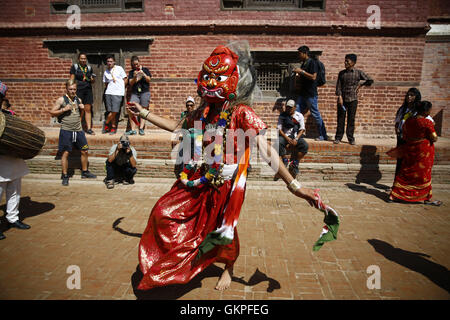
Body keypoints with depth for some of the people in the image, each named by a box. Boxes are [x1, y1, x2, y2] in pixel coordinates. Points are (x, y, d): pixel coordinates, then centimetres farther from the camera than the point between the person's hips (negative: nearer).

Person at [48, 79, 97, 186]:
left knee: (84, 151, 8)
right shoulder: (61, 100, -3)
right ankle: (65, 176, 10)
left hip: (78, 130, 5)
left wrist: (82, 109, 3)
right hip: (66, 130, -4)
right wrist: (63, 109, -15)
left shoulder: (78, 100, 11)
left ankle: (85, 172, 25)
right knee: (65, 153, 0)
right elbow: (52, 113, -2)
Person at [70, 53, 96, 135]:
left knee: (88, 109, 0)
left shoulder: (89, 68, 16)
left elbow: (92, 81, 23)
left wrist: (92, 80, 0)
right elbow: (72, 80, 3)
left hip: (88, 90, 3)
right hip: (78, 90, -3)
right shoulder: (74, 67, 6)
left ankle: (89, 128, 3)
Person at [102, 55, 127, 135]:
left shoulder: (119, 68, 4)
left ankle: (106, 123, 9)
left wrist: (121, 87, 2)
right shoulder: (106, 72, 13)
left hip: (118, 93, -3)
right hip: (108, 92, 3)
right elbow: (106, 83, 22)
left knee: (114, 111, -10)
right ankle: (113, 127, 11)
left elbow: (125, 79, 7)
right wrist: (109, 88, 8)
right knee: (111, 111, 0)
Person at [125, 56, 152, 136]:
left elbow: (149, 80, 1)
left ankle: (141, 129, -6)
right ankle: (133, 129, -13)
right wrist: (134, 77, -12)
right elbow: (130, 83, 6)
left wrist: (143, 74, -16)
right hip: (134, 93, 2)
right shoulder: (131, 72, 15)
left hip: (145, 92, -1)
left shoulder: (145, 70, 12)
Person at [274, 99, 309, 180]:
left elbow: (302, 129, 4)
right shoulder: (282, 115, 8)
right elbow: (279, 129, 1)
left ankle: (295, 163, -16)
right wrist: (287, 138, -15)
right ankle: (285, 160, -14)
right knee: (278, 142, -34)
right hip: (285, 136, 0)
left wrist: (296, 139, -14)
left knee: (305, 145, -30)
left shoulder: (299, 116, 9)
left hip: (296, 137, 0)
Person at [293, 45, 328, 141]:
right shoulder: (303, 64, 16)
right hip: (302, 93, 9)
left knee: (316, 115, -1)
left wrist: (301, 71, -17)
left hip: (311, 94, -9)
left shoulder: (313, 62, -9)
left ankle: (323, 136, 9)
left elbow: (313, 77, -20)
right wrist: (298, 77, 5)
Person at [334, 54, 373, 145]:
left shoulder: (358, 72, 2)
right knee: (340, 119, 2)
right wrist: (339, 96, -8)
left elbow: (370, 80, 7)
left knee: (351, 119, 2)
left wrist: (360, 85, 6)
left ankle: (351, 138, 9)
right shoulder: (341, 73, 7)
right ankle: (338, 137, 9)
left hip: (353, 99, -1)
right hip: (342, 99, 1)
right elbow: (338, 86, 2)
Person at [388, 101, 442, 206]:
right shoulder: (427, 122, -16)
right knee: (423, 174, 6)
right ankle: (427, 198, 18)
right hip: (424, 150, -5)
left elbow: (404, 137, 9)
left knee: (405, 173, 11)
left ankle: (394, 195, 13)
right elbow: (434, 138, -11)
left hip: (410, 150, 5)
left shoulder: (408, 121, 2)